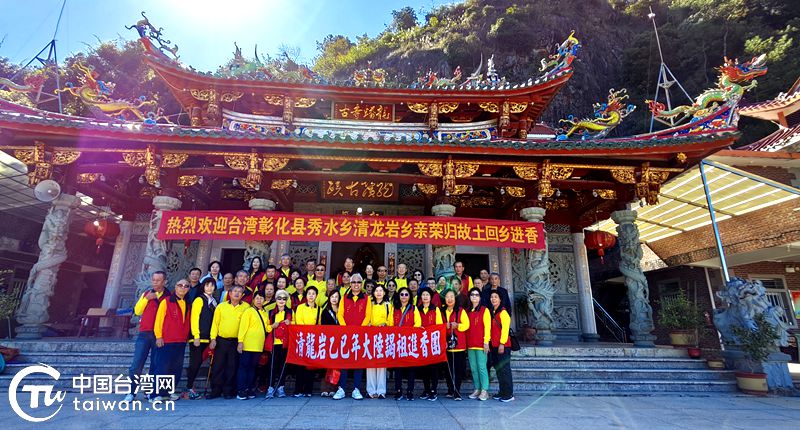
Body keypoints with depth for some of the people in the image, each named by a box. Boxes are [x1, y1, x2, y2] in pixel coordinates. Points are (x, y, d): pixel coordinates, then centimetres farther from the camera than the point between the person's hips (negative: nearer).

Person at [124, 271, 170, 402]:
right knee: (136, 364, -3)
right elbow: (137, 311, 5)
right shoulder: (146, 294, 13)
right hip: (144, 333, 2)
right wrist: (147, 298, -7)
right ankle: (131, 392, 5)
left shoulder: (169, 296, 3)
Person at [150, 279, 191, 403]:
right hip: (166, 341, -6)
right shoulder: (166, 302, -3)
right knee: (162, 367, -5)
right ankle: (155, 394, 4)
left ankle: (169, 392, 20)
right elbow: (158, 319, -5)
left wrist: (186, 337, 11)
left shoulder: (187, 304, 13)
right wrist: (158, 336, -9)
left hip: (181, 342, 6)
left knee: (177, 368, 9)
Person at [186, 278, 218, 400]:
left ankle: (190, 387, 17)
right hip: (197, 337, -6)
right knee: (195, 362, -3)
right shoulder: (199, 300, -4)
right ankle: (189, 389, 6)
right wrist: (196, 336, -14)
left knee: (199, 362, 8)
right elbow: (194, 318, -9)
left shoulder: (214, 302, 14)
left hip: (207, 338, 6)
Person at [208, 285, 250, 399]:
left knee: (232, 367, 4)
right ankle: (215, 391, 17)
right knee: (217, 366, 5)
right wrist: (213, 338, -3)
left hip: (236, 342, -1)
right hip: (221, 340, 1)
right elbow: (215, 323, 6)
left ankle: (228, 391, 14)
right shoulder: (221, 306, 5)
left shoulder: (246, 307, 1)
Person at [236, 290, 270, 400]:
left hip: (259, 346, 5)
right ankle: (241, 391, 4)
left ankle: (250, 390, 17)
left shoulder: (265, 313, 16)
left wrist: (272, 326, 0)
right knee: (244, 366, -1)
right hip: (247, 345, -5)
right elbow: (242, 327, -8)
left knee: (253, 367, 10)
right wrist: (240, 341, -15)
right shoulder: (249, 311, -2)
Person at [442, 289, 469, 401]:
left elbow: (466, 324, -3)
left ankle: (457, 392, 3)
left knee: (458, 369, -4)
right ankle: (450, 390, 20)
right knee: (448, 369, 7)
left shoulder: (461, 310, 3)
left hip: (459, 344, -2)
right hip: (445, 344, 3)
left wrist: (457, 325, -20)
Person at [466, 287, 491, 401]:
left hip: (481, 344, -5)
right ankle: (477, 389, 17)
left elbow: (487, 326, -7)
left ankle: (484, 391, 2)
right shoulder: (468, 311, 14)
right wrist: (466, 342, 9)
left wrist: (486, 342, -13)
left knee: (482, 367, -5)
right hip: (470, 344, 5)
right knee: (473, 368, 8)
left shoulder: (484, 310, -1)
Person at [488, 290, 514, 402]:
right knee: (498, 369, 12)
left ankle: (509, 394, 3)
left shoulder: (503, 312, -10)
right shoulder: (492, 312, 14)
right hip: (494, 345, 8)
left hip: (503, 345, -8)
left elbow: (505, 328, -14)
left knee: (504, 370, -4)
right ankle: (502, 392, 22)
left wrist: (502, 343, -17)